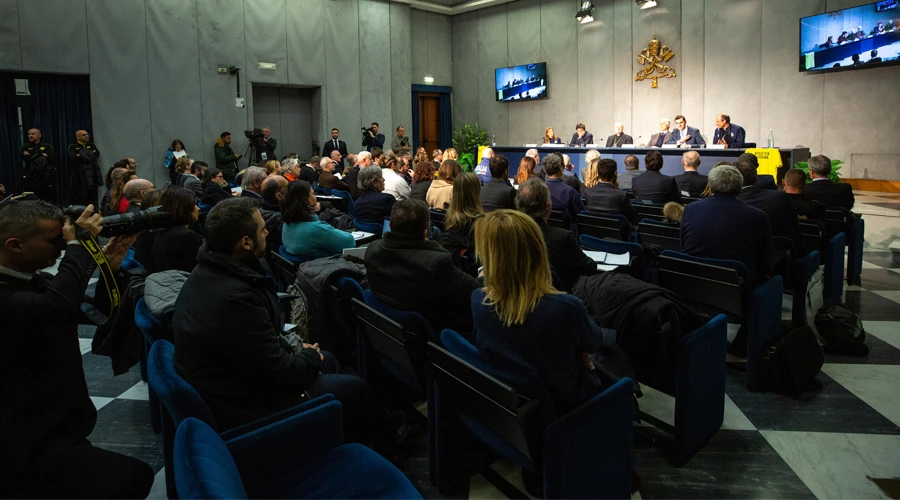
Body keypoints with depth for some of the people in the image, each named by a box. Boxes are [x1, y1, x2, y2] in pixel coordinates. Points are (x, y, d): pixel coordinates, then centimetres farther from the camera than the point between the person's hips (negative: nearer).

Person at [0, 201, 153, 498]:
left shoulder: (36, 280, 6)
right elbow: (59, 306, -41)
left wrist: (109, 267, -5)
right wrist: (79, 243, -26)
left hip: (53, 428, 9)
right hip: (28, 446, -9)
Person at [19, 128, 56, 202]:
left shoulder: (46, 146, 7)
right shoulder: (26, 146, 12)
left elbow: (51, 157, -9)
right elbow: (22, 156, -8)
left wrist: (30, 156, -6)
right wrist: (41, 154, -10)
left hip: (47, 178, -1)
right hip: (31, 178, 1)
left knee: (48, 202, 1)